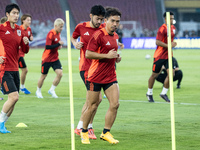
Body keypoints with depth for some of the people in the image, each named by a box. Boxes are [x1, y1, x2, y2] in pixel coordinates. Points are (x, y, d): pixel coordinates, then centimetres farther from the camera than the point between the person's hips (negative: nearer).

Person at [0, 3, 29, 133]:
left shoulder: (19, 30, 12)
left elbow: (25, 50, 17)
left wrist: (26, 43, -4)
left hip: (14, 69, 7)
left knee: (13, 100, 6)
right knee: (14, 96, -16)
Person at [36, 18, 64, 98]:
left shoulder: (58, 33, 6)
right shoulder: (51, 34, -20)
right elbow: (48, 47, -27)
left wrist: (59, 45, 3)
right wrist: (58, 44, -28)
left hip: (55, 58, 7)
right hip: (47, 59, -7)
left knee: (60, 73, -10)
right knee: (43, 76, 6)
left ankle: (52, 90, 7)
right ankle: (38, 91, 28)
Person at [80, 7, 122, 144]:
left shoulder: (115, 36, 11)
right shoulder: (98, 35, -13)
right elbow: (88, 54, -17)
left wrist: (116, 57, 7)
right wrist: (107, 55, -22)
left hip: (111, 75, 6)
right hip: (96, 76, -6)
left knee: (115, 104, -6)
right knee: (92, 106, 2)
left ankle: (106, 133, 5)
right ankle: (84, 132, 22)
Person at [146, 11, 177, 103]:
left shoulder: (173, 28, 10)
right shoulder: (162, 29, -15)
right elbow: (157, 42, -22)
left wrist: (173, 43, 12)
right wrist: (168, 46, -26)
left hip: (168, 55, 6)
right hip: (159, 55, -6)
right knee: (154, 75, 5)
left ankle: (164, 93, 6)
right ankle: (149, 93, 23)